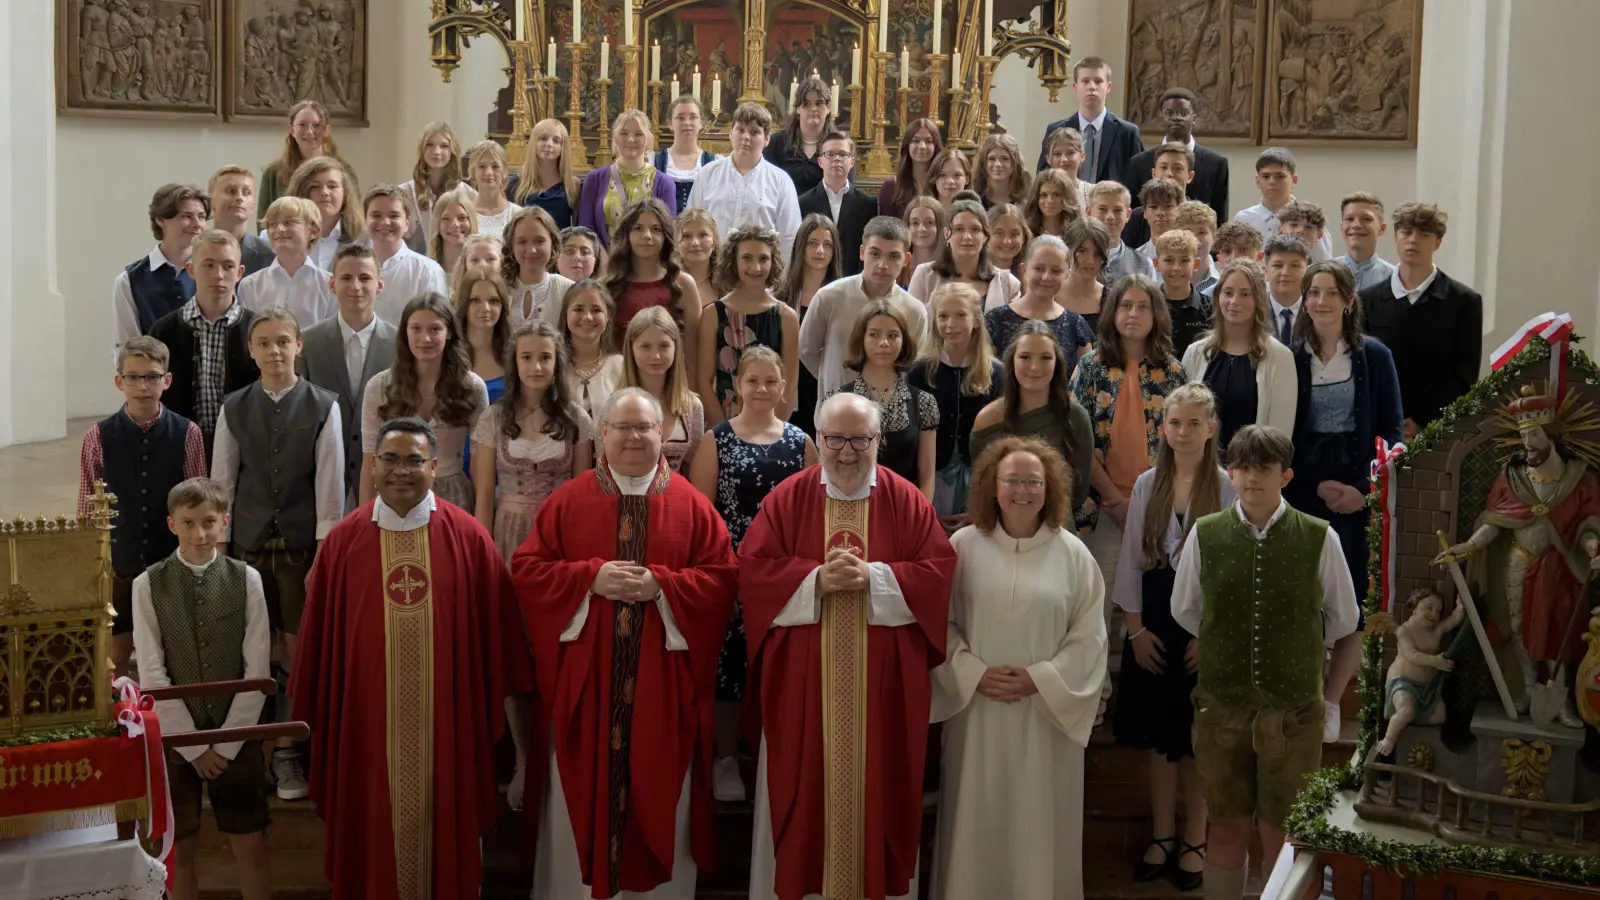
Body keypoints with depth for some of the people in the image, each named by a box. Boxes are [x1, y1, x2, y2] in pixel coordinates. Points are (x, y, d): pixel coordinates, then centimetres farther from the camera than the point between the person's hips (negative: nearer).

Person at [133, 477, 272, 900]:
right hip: (175, 738, 0)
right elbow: (153, 677, -8)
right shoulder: (148, 585, -6)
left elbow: (257, 670, -5)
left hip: (237, 737, 0)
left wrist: (226, 743, -9)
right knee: (181, 849, 8)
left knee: (250, 847, 6)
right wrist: (194, 745, -9)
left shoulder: (247, 579, -4)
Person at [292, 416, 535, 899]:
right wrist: (311, 720, 9)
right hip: (367, 723, 1)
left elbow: (500, 635, 0)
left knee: (443, 832, 10)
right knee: (377, 836, 11)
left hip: (446, 724, -1)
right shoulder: (343, 543, 0)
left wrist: (522, 735, -1)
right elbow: (317, 642, 6)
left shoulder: (468, 538, -3)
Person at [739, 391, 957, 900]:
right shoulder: (787, 499, 1)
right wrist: (817, 579, -18)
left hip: (883, 682, 0)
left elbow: (939, 572, -5)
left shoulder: (906, 501, 2)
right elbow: (752, 570, -5)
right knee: (805, 787, 6)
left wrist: (873, 577, -18)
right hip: (804, 681, 0)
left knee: (879, 786, 7)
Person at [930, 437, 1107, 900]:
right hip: (977, 709, 0)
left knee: (1038, 820, 6)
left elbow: (1089, 635, -1)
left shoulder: (1072, 553, -1)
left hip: (1047, 712, 0)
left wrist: (1039, 679, -11)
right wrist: (972, 674, -11)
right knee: (978, 817, 7)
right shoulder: (962, 546, -1)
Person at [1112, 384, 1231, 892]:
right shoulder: (1147, 485, 3)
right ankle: (1161, 837, 22)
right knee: (1159, 735, 10)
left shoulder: (1228, 487, -8)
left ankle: (1194, 842, 19)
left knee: (1198, 737, 6)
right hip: (1154, 618, 3)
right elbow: (1131, 560, 5)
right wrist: (1136, 629, -1)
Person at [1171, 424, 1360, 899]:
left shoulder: (1319, 538, -9)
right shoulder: (1204, 535, -4)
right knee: (1227, 829, 13)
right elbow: (1184, 610, 12)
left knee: (1282, 835, 9)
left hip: (1294, 708, -1)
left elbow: (1343, 618, 7)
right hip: (1221, 705, 1)